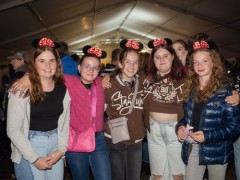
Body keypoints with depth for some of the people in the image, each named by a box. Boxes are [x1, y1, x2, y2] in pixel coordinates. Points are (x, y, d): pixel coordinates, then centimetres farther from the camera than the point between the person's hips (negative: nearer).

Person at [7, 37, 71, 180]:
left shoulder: (63, 89, 1)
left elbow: (65, 123, 7)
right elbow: (13, 130, -12)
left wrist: (61, 149, -5)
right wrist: (34, 158, -12)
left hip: (55, 143, 4)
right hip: (29, 145, -4)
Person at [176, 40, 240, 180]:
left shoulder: (226, 89, -11)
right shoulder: (189, 88, 3)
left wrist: (208, 136, -23)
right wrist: (180, 126, -9)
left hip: (217, 150, -3)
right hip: (192, 148, 3)